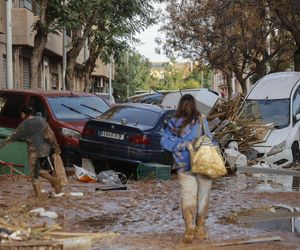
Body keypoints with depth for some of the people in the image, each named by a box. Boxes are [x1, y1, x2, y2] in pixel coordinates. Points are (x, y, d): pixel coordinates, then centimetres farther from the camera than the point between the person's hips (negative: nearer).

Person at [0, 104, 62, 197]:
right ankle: (53, 180, 2)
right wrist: (56, 147, 4)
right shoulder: (41, 119, 4)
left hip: (34, 151, -6)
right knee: (40, 169, 23)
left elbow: (13, 136, -5)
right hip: (46, 149, 6)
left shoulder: (24, 125, -8)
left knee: (34, 174, 6)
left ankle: (38, 196, 5)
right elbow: (50, 134, 0)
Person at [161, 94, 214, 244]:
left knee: (187, 197, 5)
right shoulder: (201, 121, -9)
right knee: (203, 196, 13)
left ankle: (189, 225, -15)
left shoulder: (173, 123, -2)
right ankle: (200, 227, 23)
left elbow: (164, 141, -3)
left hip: (184, 167, 1)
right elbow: (208, 140, -5)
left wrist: (182, 145, -5)